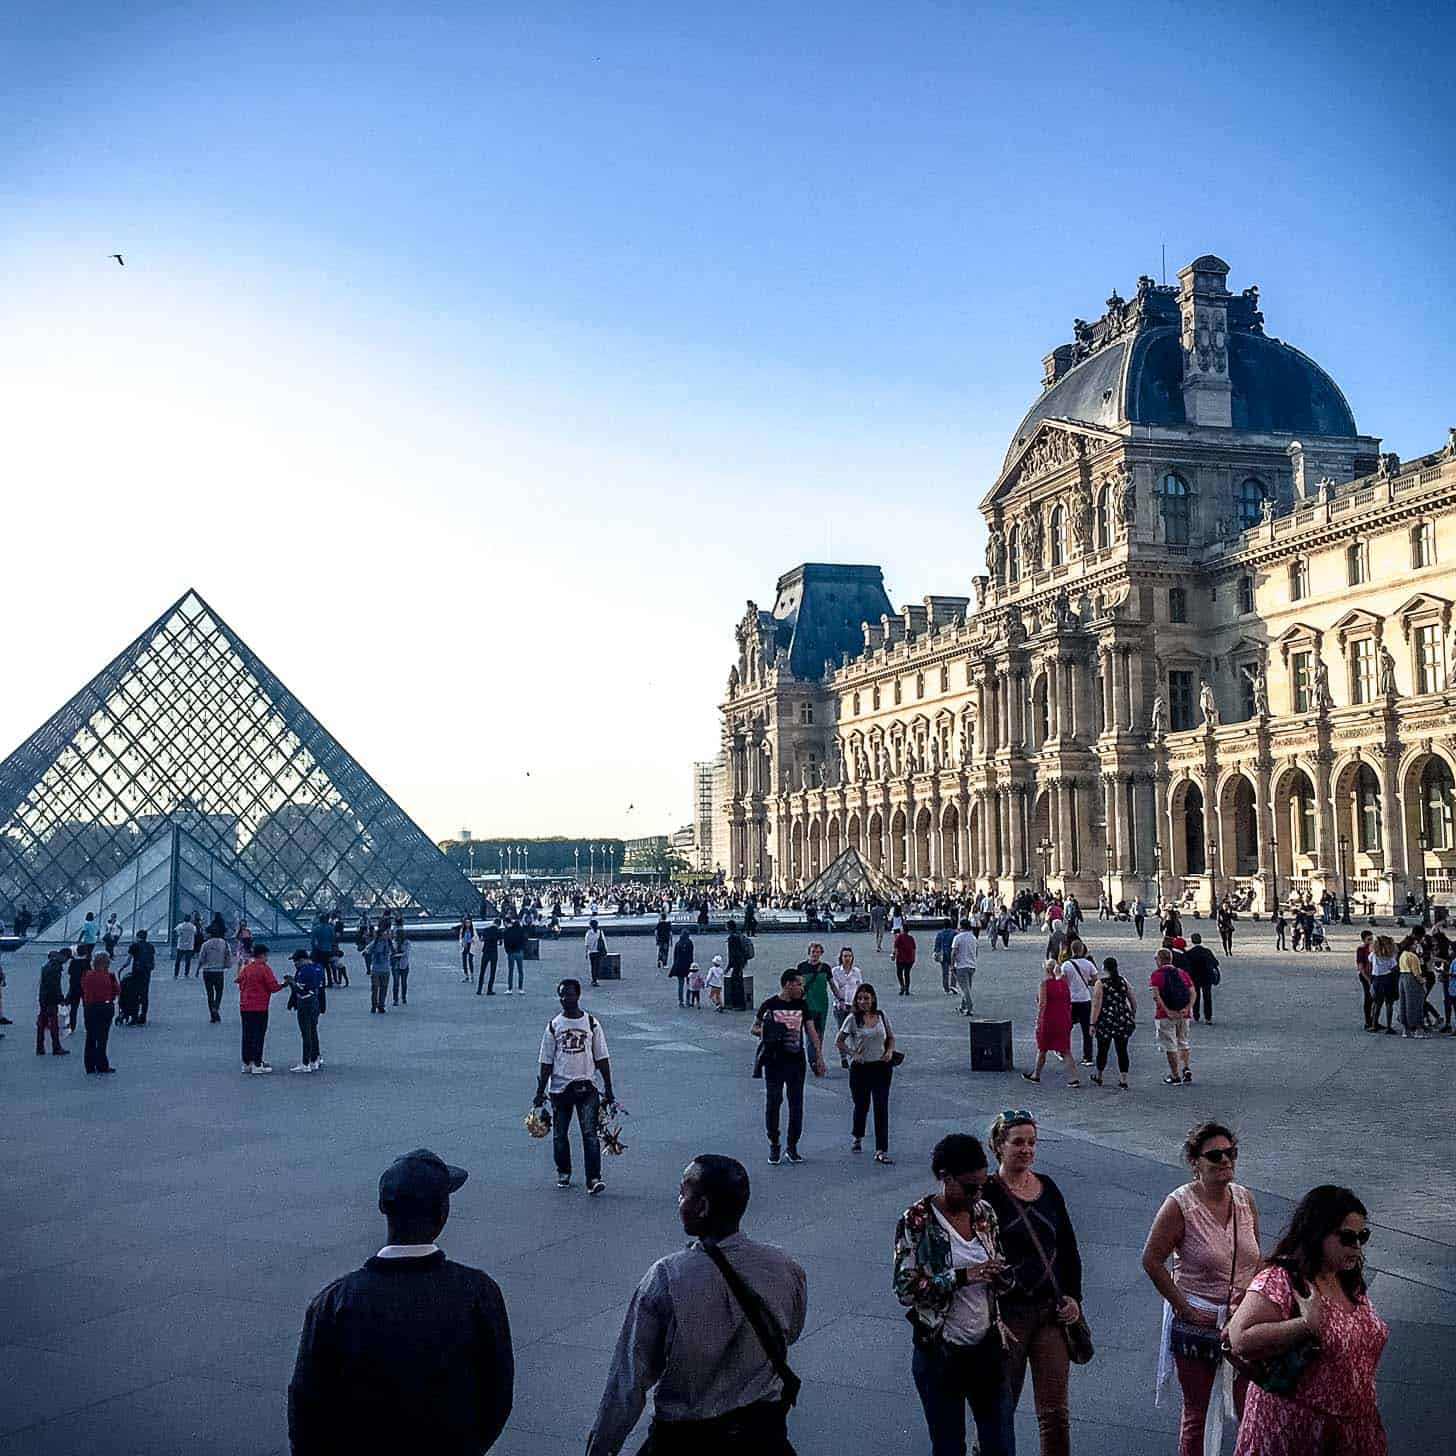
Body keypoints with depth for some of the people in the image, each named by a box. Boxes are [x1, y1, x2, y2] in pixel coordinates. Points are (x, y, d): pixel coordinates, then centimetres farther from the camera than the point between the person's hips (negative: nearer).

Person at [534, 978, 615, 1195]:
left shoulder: (591, 1023, 1)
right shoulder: (554, 1025, 3)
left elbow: (601, 1058, 4)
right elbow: (546, 1062, 5)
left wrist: (608, 1089, 2)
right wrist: (540, 1092, 2)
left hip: (586, 1086, -2)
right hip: (560, 1087, 2)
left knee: (590, 1133, -10)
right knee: (559, 1134, 10)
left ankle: (593, 1179, -12)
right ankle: (563, 1172, 29)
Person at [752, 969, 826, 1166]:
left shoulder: (802, 1005, 7)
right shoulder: (770, 1005, -3)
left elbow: (811, 1032, 9)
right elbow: (755, 1028, 4)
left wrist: (819, 1057, 2)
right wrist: (763, 1032, -19)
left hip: (797, 1061, 3)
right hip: (774, 1062, -3)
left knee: (797, 1105, 5)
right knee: (772, 1103, 1)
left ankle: (792, 1146, 16)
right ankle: (773, 1146, 14)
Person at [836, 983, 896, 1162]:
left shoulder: (882, 1016, 3)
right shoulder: (853, 1018, -6)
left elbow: (891, 1037, 15)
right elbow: (839, 1041, 0)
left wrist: (890, 1051, -3)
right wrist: (853, 1054, -11)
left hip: (881, 1067, 1)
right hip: (860, 1068, -1)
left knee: (881, 1107, -5)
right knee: (861, 1105, 11)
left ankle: (881, 1151, -5)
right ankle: (857, 1139, 39)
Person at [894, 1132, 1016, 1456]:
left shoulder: (985, 1213, 1)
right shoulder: (917, 1221, -15)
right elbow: (905, 1288, -18)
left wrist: (1001, 1276, -10)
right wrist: (962, 1277, -26)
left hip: (987, 1348, 4)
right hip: (940, 1354, -4)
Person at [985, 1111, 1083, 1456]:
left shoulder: (1048, 1188, 6)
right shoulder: (987, 1194, -11)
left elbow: (1069, 1249, 14)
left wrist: (1074, 1297, 4)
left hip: (1051, 1311, 4)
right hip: (1008, 1314, -4)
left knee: (1055, 1413, 4)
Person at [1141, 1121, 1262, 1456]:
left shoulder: (1245, 1199, -1)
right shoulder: (1179, 1205, -17)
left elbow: (1256, 1258, 13)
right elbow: (1151, 1260, -13)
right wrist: (1184, 1307, -14)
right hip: (1196, 1327, -4)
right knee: (1197, 1415, 10)